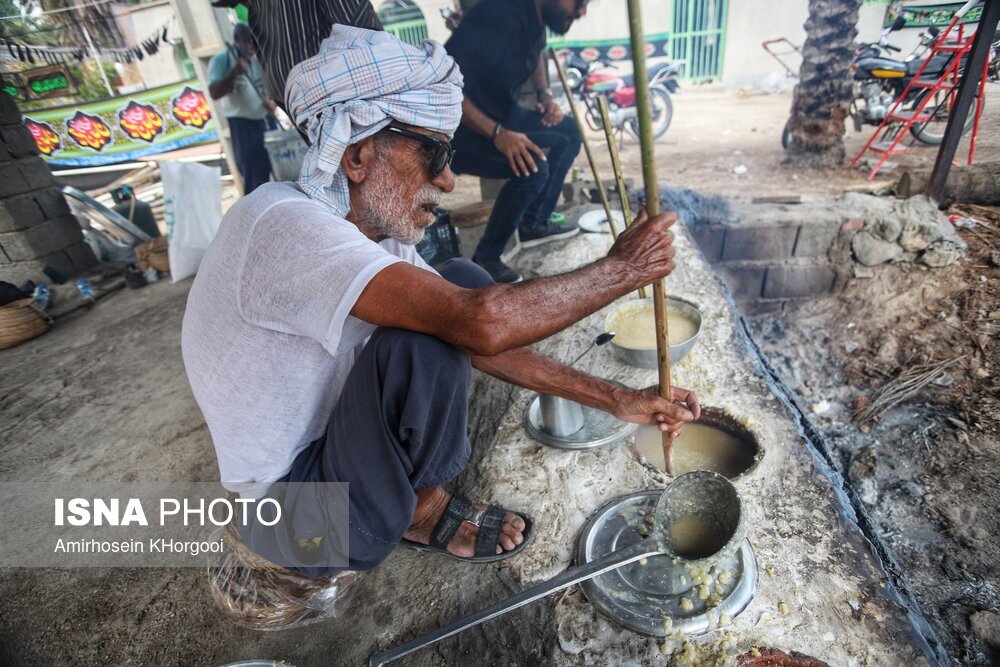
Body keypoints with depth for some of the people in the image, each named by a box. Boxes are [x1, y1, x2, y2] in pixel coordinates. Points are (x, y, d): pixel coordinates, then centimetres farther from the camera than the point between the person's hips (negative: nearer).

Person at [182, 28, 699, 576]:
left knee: (464, 281, -2)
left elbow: (478, 338, -2)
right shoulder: (284, 225, -30)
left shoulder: (373, 228, -3)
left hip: (327, 444, 8)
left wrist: (615, 399, -4)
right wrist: (619, 270, -23)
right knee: (423, 340, -32)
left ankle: (413, 491, 4)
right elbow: (484, 324, -41)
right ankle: (421, 511, -1)